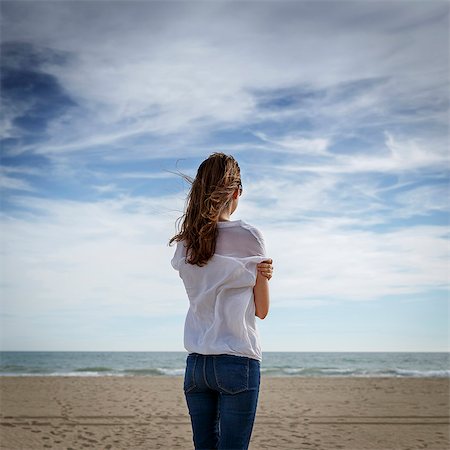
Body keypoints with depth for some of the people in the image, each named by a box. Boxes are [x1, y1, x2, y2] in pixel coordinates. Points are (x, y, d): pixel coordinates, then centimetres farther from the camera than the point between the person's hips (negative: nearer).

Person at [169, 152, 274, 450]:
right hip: (239, 361, -4)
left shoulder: (185, 243, 7)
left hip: (196, 363, 5)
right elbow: (262, 310, -1)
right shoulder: (248, 236, -6)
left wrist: (259, 273, 2)